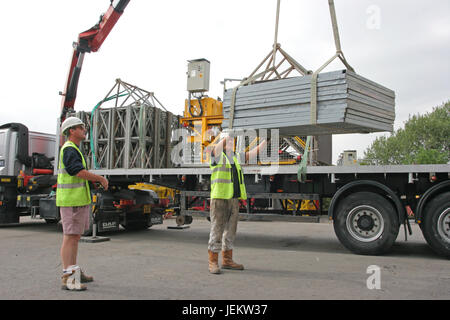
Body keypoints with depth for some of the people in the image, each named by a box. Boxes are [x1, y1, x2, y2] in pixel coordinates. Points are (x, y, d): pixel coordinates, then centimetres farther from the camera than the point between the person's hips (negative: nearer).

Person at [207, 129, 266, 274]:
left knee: (230, 231, 10)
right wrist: (225, 137, -46)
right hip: (219, 199, -7)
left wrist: (264, 142, 10)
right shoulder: (217, 155, -4)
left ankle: (227, 260, 20)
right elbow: (217, 149, -26)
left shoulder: (235, 157, 18)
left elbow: (251, 154, 20)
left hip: (233, 200, 7)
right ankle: (213, 262, 3)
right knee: (217, 230, -5)